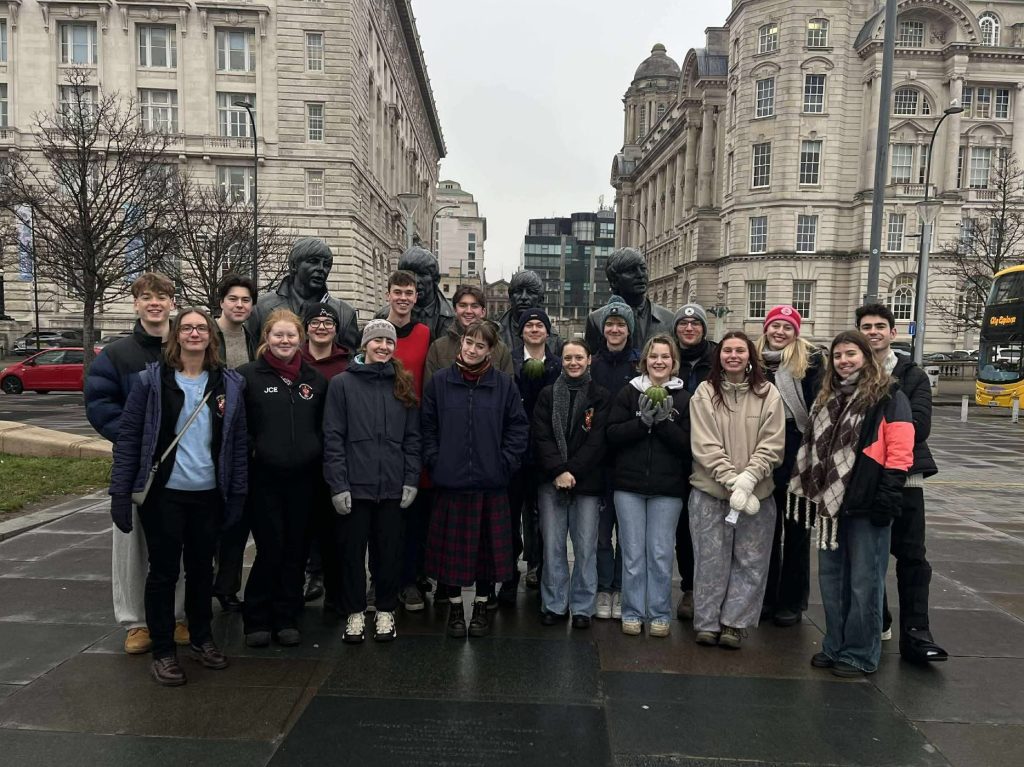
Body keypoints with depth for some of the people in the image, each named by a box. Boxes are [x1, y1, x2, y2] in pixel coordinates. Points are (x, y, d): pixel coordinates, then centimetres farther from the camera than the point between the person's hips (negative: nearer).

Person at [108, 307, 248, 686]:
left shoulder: (229, 383, 3)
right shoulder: (152, 379, -5)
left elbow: (238, 441, 5)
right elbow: (128, 437, -5)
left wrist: (237, 493, 2)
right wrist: (120, 492, -9)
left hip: (209, 494, 3)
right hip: (163, 493, -3)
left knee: (202, 568, 15)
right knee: (164, 571, 7)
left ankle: (201, 638, 33)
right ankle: (162, 651, 22)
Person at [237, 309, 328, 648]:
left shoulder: (315, 379, 10)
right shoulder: (248, 375, -1)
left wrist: (318, 459, 7)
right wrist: (250, 451, -14)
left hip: (303, 478, 3)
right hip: (264, 477, -3)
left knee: (296, 550, 9)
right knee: (270, 549, -1)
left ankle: (287, 617, 23)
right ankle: (257, 619, 18)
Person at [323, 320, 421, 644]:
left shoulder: (404, 386, 8)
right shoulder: (342, 384, 0)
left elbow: (412, 437, 8)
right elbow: (333, 438, -4)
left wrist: (411, 481, 1)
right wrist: (338, 485, -9)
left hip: (393, 486, 2)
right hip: (355, 485, -2)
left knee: (390, 550, 10)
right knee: (353, 551, 8)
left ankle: (386, 611, 27)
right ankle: (355, 613, 25)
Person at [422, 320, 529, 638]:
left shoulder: (504, 384, 1)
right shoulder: (439, 382, 1)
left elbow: (518, 428, 3)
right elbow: (427, 426, 4)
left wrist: (504, 463, -5)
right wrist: (435, 462, -3)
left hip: (490, 483, 0)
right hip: (450, 481, 0)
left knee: (487, 546, 10)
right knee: (451, 546, 8)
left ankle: (481, 607, 27)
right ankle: (455, 608, 26)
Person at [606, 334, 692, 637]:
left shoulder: (684, 398, 3)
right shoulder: (628, 393, 4)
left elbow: (688, 444, -3)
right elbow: (612, 434, -4)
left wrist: (664, 421, -16)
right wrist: (643, 420, -16)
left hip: (668, 487, 0)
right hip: (629, 484, 1)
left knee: (661, 553, 4)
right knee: (633, 552, 7)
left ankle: (660, 614, 19)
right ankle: (632, 612, 20)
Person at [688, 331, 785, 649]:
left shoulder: (768, 394, 2)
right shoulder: (705, 393, -1)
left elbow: (772, 445, -4)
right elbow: (705, 446, -7)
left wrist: (748, 479, -17)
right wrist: (732, 480, -17)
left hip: (756, 492, 1)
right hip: (710, 490, -1)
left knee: (751, 561, 7)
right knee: (711, 560, 6)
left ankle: (734, 622, 21)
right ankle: (707, 623, 19)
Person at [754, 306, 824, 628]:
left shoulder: (810, 360, -1)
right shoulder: (755, 361, 8)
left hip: (797, 450, -3)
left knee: (796, 527, 7)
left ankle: (792, 601, 19)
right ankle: (766, 595, 24)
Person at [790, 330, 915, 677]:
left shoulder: (888, 396, -4)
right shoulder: (827, 398, 17)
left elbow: (900, 449, -12)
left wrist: (889, 493, -18)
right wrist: (812, 491, 15)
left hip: (867, 503, -7)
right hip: (831, 502, 7)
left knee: (863, 581, 1)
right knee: (831, 577, 13)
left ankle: (860, 654, 13)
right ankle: (834, 647, 25)